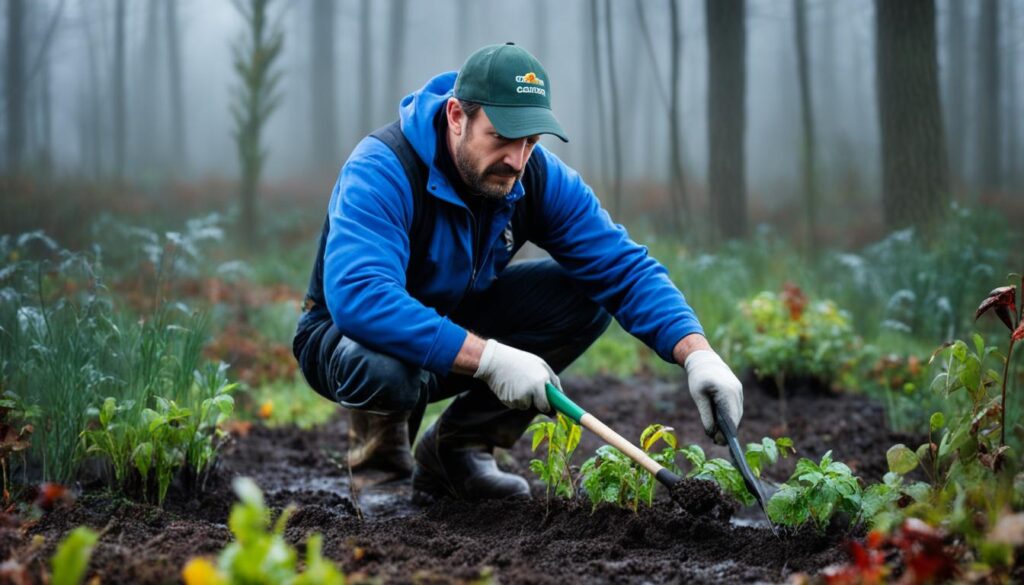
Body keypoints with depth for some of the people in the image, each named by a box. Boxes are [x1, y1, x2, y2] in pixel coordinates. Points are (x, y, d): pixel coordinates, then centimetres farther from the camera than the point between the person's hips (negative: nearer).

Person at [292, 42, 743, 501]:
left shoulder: (538, 176, -13)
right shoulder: (383, 168, -30)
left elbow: (625, 269, -15)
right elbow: (358, 297, -45)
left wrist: (698, 354, -32)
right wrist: (489, 357, -48)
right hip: (351, 330, -6)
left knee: (586, 295, -14)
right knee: (384, 370, -42)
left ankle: (456, 448, -3)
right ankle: (380, 434, -2)